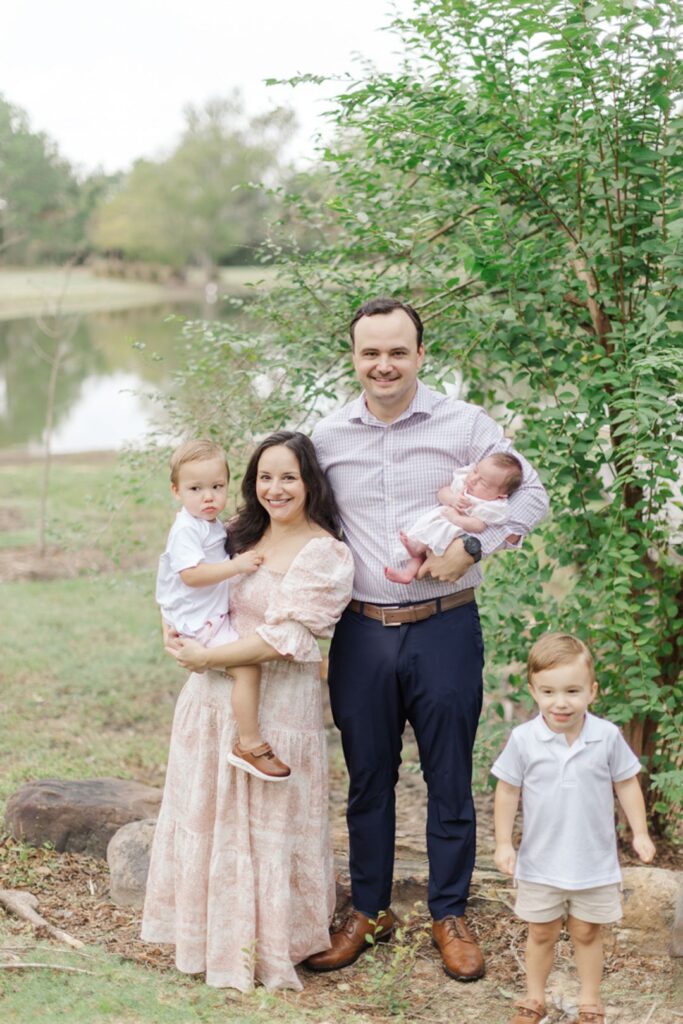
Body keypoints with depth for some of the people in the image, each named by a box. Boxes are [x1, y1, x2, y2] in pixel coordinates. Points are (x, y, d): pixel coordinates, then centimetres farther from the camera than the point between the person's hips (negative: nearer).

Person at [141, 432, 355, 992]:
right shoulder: (246, 538, 11)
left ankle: (268, 950, 18)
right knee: (209, 816, 14)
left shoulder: (324, 555, -12)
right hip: (215, 695, 7)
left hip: (276, 703, -7)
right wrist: (182, 637, 3)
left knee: (265, 828, 3)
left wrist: (206, 657, -16)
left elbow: (284, 638, -20)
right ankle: (215, 938, 29)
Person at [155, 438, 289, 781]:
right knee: (248, 666, -22)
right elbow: (191, 574, -30)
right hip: (197, 621, -11)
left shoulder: (214, 524, 13)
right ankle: (250, 744, -19)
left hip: (214, 615, 11)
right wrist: (236, 565, -30)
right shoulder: (187, 529, -19)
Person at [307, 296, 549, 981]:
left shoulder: (464, 424, -5)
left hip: (444, 628, -2)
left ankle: (450, 915, 24)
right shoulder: (328, 436, 3)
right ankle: (369, 911, 29)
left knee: (449, 778, 8)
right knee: (367, 777, 13)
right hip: (361, 633, 2)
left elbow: (531, 496, -2)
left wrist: (471, 547, -16)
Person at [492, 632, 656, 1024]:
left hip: (594, 861, 0)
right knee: (541, 934, 16)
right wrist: (504, 843, -5)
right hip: (541, 862, 0)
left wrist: (640, 833, -1)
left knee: (587, 933, 15)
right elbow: (508, 791, -5)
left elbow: (626, 784, -1)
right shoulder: (524, 740, -15)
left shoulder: (608, 736, -14)